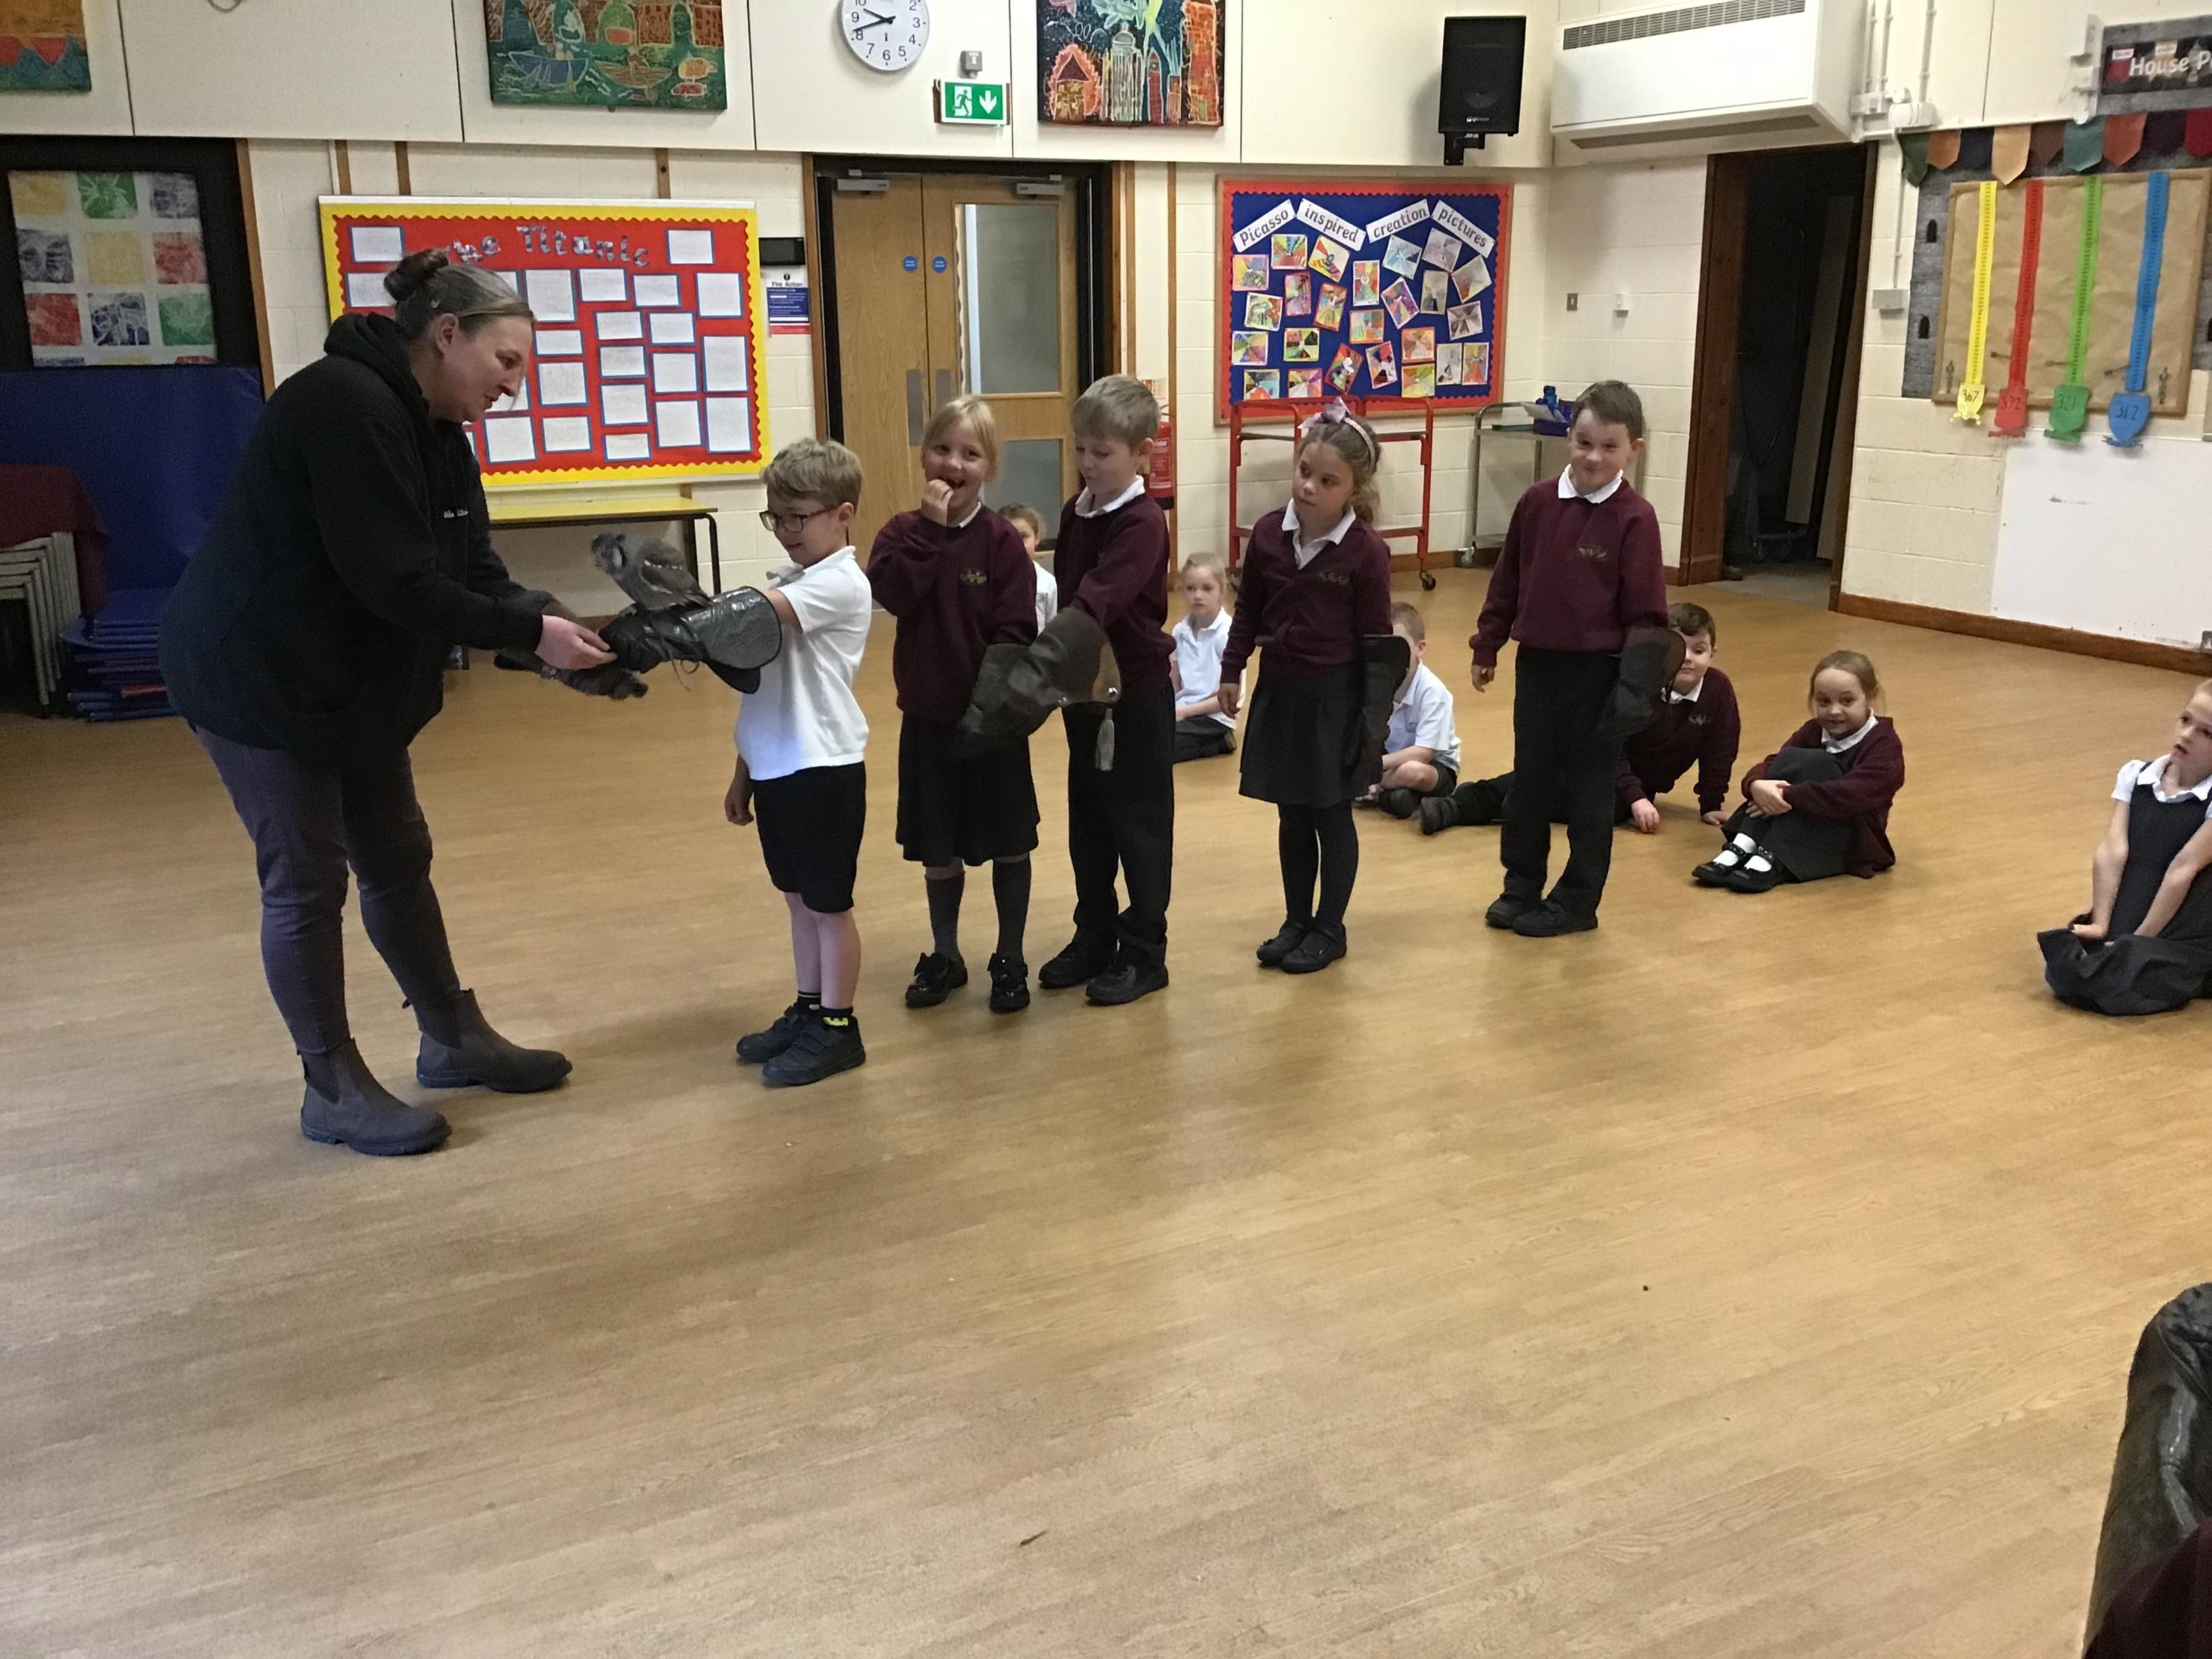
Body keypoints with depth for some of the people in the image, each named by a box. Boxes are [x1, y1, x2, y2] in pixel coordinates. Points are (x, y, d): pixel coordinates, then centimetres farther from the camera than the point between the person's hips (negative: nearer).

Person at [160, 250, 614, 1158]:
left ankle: (453, 1038, 29)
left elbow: (475, 571, 1)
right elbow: (395, 581, -30)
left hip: (352, 683, 9)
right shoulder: (345, 405, -25)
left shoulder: (435, 430, 5)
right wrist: (529, 633, -26)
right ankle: (333, 1089, 13)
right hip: (256, 676, -9)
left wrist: (554, 629, -15)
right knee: (307, 879, 0)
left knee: (398, 859, 15)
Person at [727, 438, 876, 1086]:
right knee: (800, 898, 17)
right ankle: (807, 1011, 30)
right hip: (777, 769, 8)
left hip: (824, 770, -8)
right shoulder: (789, 584, 12)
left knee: (829, 903, 4)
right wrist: (744, 771, 18)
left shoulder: (841, 584, -15)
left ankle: (837, 1028, 15)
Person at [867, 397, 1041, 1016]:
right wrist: (930, 528, -21)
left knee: (1008, 843, 9)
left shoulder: (1002, 540, -8)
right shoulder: (904, 532, 0)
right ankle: (944, 955, 30)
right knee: (937, 847, 14)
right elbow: (893, 593, -19)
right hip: (927, 715, 3)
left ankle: (1010, 960, 23)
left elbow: (1015, 632, -12)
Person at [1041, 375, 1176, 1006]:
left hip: (1137, 696, -7)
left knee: (1139, 826, 4)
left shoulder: (1143, 522, -18)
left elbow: (1098, 600, -30)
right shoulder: (1075, 513, 7)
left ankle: (1143, 954, 15)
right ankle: (1094, 938, 29)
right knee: (1087, 825, 15)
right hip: (1083, 692, 7)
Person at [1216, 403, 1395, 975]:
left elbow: (1376, 637, -10)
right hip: (1279, 689, 4)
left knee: (1332, 815, 9)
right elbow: (1248, 611, 9)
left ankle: (1329, 928, 22)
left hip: (1335, 694, -4)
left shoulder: (1366, 551, -15)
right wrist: (1231, 671, 7)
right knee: (1291, 816, 15)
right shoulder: (1268, 534, -3)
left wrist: (1375, 712, -10)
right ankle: (1296, 921, 28)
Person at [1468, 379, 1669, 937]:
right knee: (1528, 781, 15)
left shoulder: (1635, 519, -12)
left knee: (1588, 788, 8)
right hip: (1536, 662, 4)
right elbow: (1507, 581, 9)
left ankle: (1577, 901, 20)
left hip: (1598, 671, -4)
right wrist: (1487, 647, 13)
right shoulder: (1537, 503, 0)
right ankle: (1520, 888, 29)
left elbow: (1646, 611, -11)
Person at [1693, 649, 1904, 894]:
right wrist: (1757, 785, -30)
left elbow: (1853, 795, -28)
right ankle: (1742, 847, -28)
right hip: (1800, 832, 5)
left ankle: (1772, 860, -35)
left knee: (1813, 764, -26)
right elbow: (1767, 766, -6)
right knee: (1790, 758, -17)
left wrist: (1788, 797, -32)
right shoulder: (1812, 733, 9)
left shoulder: (1885, 745, -10)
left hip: (1851, 844, -5)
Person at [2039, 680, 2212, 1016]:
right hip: (2124, 924, 4)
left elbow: (2183, 870, -16)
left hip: (2179, 935, -3)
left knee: (2126, 989, -27)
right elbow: (2112, 853, -5)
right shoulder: (2135, 775, 4)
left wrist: (2137, 942, -19)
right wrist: (2100, 926, -13)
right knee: (2063, 975, -19)